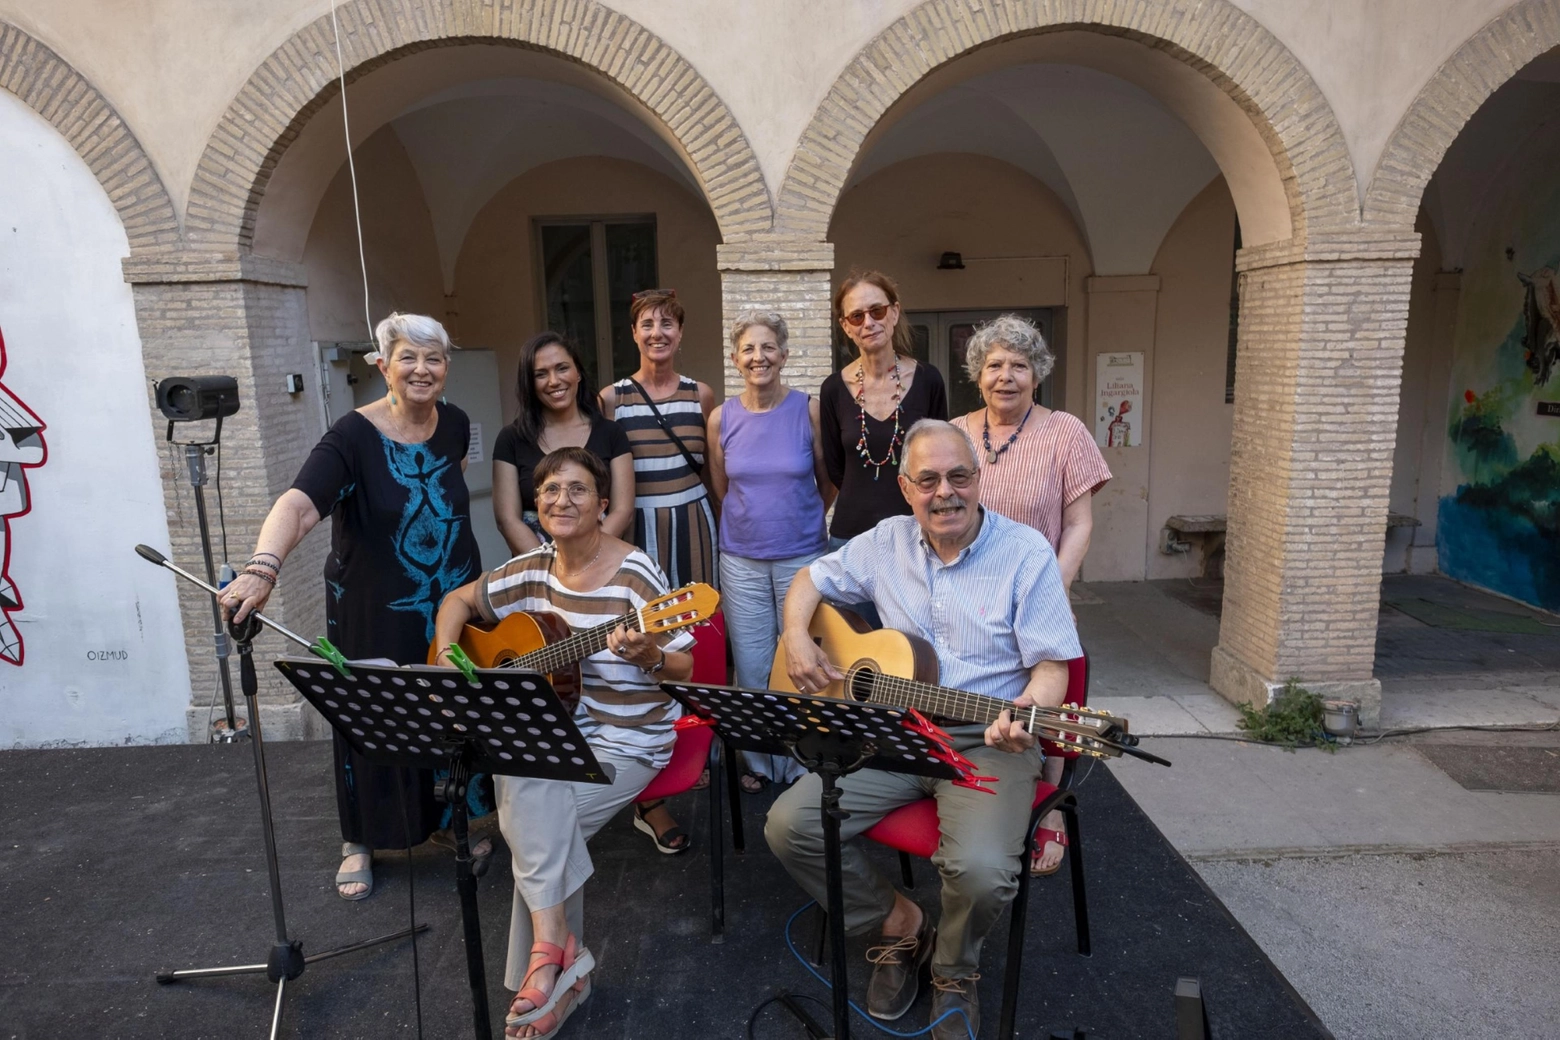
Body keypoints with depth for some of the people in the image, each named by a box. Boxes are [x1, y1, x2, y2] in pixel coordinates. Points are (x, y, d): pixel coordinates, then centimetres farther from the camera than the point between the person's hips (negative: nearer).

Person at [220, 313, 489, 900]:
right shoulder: (355, 436, -20)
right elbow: (298, 505, -36)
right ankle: (360, 842, 32)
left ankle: (447, 819, 39)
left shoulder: (454, 424, -2)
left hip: (451, 606, 5)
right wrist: (263, 568, -52)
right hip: (374, 614, -4)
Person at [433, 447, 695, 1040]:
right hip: (550, 731, 5)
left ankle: (548, 951, -1)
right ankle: (559, 961, -4)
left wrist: (646, 654, -34)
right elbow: (460, 601, 17)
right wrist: (447, 655, 0)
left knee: (534, 830, -21)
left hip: (626, 742, -5)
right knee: (542, 836, -21)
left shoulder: (635, 574, -15)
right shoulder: (530, 571, 2)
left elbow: (684, 670, -12)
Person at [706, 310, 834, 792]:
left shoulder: (808, 410, -6)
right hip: (741, 560, 2)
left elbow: (828, 484, 4)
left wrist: (795, 518, 8)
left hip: (801, 557, -1)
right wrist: (756, 517, 12)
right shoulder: (722, 418, 0)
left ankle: (801, 765, 26)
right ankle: (759, 762, 29)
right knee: (750, 665, 9)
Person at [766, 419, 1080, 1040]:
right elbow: (813, 578, 18)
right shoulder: (886, 543, 5)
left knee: (982, 869, -30)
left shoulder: (1026, 552, -6)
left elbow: (1052, 664, -7)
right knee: (788, 825, -13)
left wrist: (1028, 710, -29)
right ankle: (900, 925, 13)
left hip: (985, 740, -3)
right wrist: (796, 638, -1)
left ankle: (954, 969, 9)